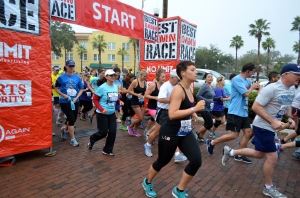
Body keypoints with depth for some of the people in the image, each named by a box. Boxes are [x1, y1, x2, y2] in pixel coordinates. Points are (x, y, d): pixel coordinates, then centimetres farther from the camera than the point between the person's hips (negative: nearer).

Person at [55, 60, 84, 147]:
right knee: (71, 119, -6)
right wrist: (63, 95, -13)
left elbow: (81, 89, 5)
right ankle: (72, 139, 9)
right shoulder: (61, 77, -5)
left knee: (73, 119, 14)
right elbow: (56, 88, 2)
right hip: (65, 102, -4)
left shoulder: (77, 77, 1)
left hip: (75, 101, 4)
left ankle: (64, 128, 47)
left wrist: (76, 98, -8)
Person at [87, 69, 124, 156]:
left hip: (112, 113, 6)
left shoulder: (116, 87, 1)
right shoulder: (102, 87, -17)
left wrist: (119, 101, -4)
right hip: (102, 114, -6)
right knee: (103, 132, 1)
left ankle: (107, 150, 21)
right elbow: (95, 99, -11)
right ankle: (91, 140, 34)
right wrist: (101, 109, -21)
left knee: (113, 131, 3)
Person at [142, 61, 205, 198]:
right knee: (163, 161, 11)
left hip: (185, 132, 8)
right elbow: (172, 114, -31)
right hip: (170, 133, -8)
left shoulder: (189, 89, 6)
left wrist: (193, 114, 11)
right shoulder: (178, 90, -21)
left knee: (196, 161, -4)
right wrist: (194, 109, -30)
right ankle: (147, 182, 43)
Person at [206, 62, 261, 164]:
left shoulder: (248, 80, 12)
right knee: (234, 135, -6)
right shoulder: (237, 79, -15)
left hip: (244, 112, 9)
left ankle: (239, 155, 17)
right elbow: (246, 93, -18)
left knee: (248, 132, 7)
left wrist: (257, 86, 5)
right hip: (235, 112, -9)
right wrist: (252, 87, -1)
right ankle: (211, 143, 8)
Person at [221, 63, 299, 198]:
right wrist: (272, 121, -27)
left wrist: (289, 118, 2)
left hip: (271, 128, 9)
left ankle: (230, 152, 33)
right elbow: (256, 107, -24)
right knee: (272, 157, -1)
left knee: (259, 154, 18)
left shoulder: (292, 90, 5)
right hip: (263, 127, -9)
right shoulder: (272, 88, -22)